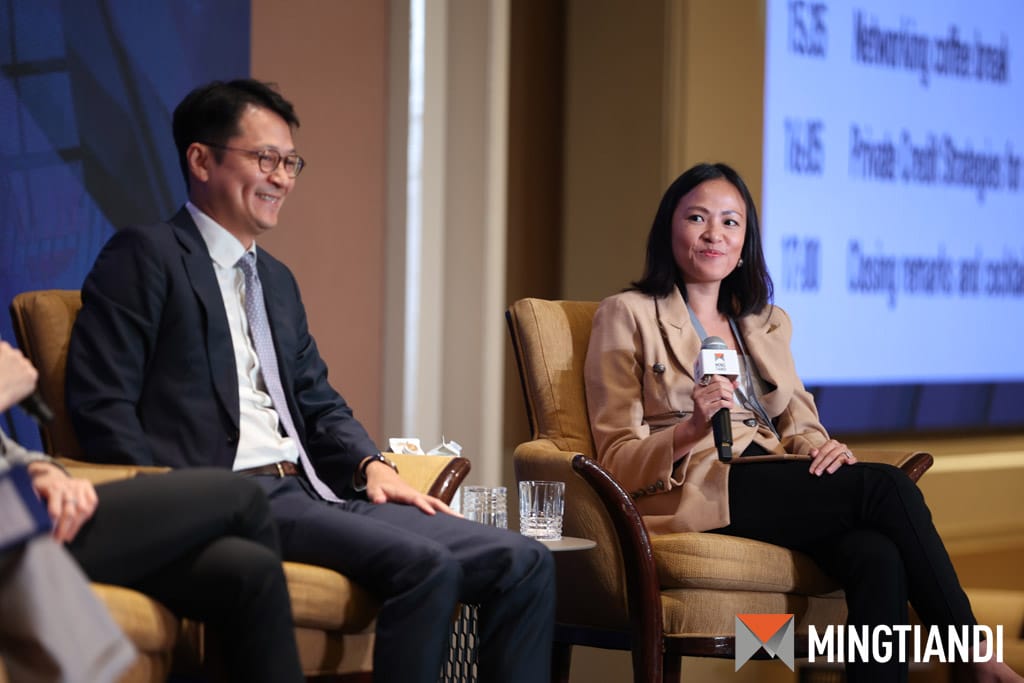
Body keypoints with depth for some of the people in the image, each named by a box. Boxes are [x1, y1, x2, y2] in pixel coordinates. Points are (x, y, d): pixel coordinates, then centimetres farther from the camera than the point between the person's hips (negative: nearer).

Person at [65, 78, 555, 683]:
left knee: (525, 563, -8)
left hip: (310, 491, 8)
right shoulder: (144, 257, 1)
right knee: (423, 563, -30)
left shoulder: (278, 280, 27)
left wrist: (371, 464, 5)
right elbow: (102, 406, -7)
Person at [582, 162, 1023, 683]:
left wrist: (820, 446, -7)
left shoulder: (767, 323, 25)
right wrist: (690, 431, -21)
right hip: (691, 494, -5)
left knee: (877, 553, -30)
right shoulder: (627, 316, 7)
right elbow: (616, 459, 0)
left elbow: (798, 423, 18)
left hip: (771, 484, 5)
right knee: (886, 487, -25)